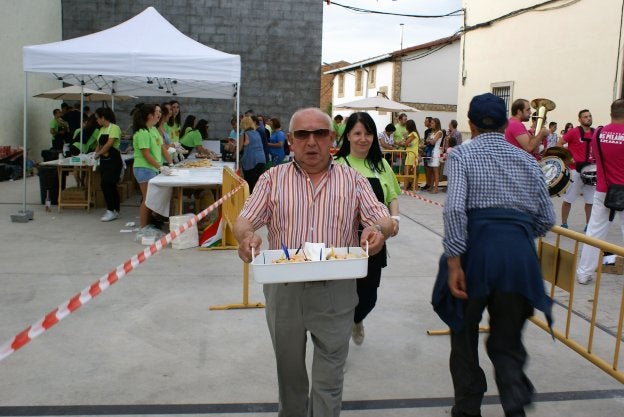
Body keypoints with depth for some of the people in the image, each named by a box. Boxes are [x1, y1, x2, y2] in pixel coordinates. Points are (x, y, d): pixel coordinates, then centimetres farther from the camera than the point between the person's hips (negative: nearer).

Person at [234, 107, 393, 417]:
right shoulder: (273, 179, 4)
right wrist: (246, 236, -27)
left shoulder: (353, 180, 4)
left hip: (336, 291, -1)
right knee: (289, 371, 19)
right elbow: (244, 220, -2)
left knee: (329, 379, 7)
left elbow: (387, 222, -1)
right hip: (283, 289, 1)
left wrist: (380, 231, -26)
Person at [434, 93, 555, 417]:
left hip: (476, 250, -3)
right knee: (507, 343, 16)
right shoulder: (527, 160, 13)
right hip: (521, 256, 3)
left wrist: (453, 262, -12)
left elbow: (454, 208, -14)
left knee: (464, 335, 17)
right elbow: (547, 219, 12)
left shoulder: (462, 155, 2)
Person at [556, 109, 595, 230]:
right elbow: (558, 144, -6)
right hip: (575, 169, -5)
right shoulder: (573, 132, -7)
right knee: (568, 199, 2)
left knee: (590, 200, 8)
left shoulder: (595, 133, 8)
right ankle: (564, 224, 13)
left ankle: (588, 224, 21)